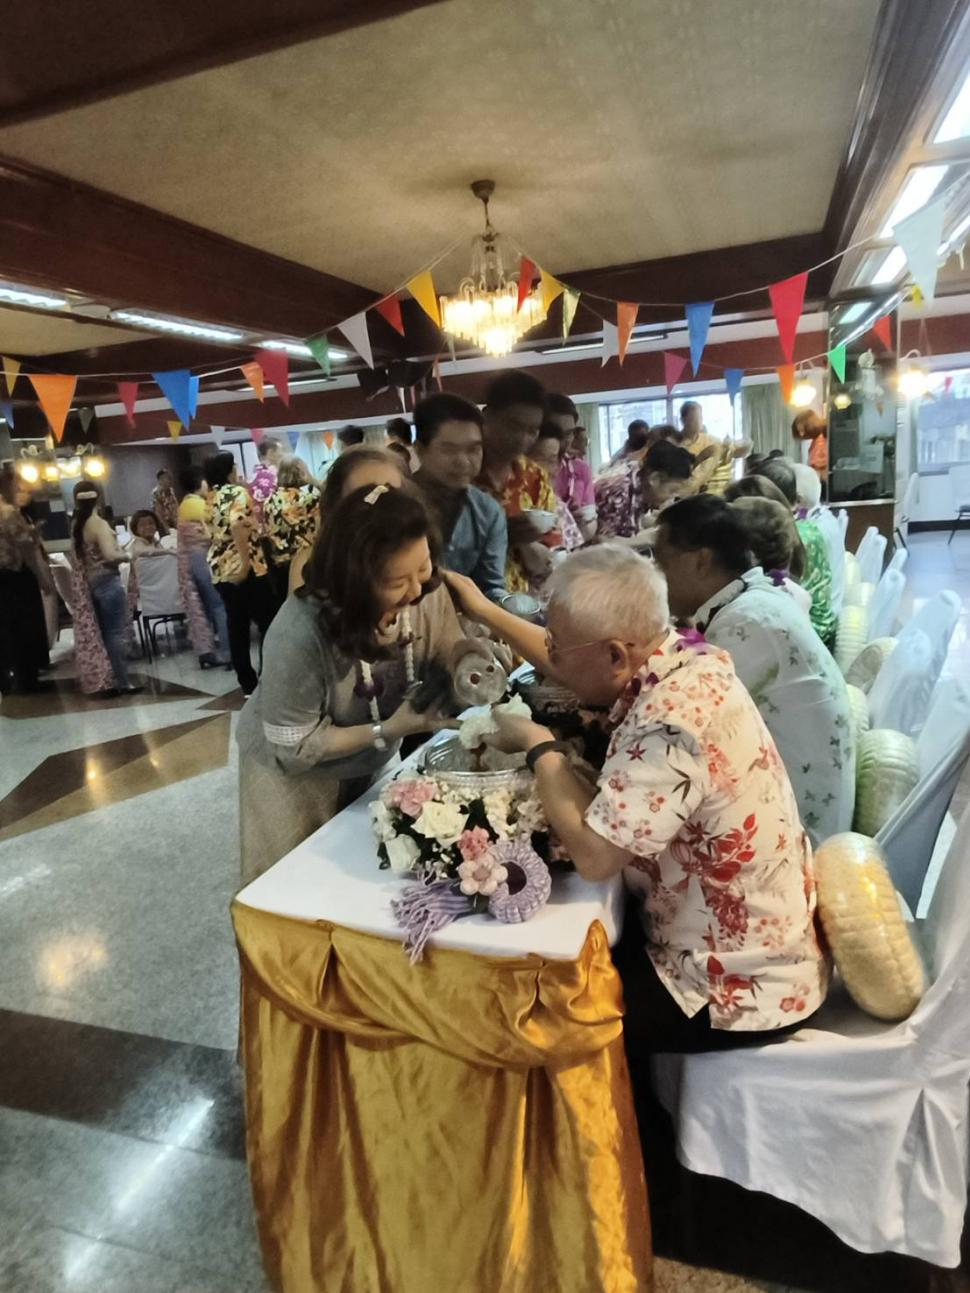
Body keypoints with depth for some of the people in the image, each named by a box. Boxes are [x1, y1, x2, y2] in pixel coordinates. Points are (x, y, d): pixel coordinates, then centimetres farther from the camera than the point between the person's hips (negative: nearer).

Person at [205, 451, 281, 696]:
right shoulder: (237, 492, -10)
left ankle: (248, 684, 13)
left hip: (220, 570, 8)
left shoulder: (211, 499, 14)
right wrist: (246, 560, -24)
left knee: (237, 626, 9)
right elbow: (238, 525, -26)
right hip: (245, 569, -8)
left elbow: (211, 532, 17)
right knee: (269, 623, 2)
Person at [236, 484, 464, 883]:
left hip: (374, 762, 5)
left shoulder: (426, 592, -23)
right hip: (295, 772, -4)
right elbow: (293, 747, -25)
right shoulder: (300, 636, -36)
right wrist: (386, 731, -32)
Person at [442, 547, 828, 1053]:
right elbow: (575, 666, 12)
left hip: (741, 982, -8)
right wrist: (485, 611, 14)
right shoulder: (681, 657, -6)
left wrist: (539, 747, -18)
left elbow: (593, 854, -31)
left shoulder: (670, 724, -34)